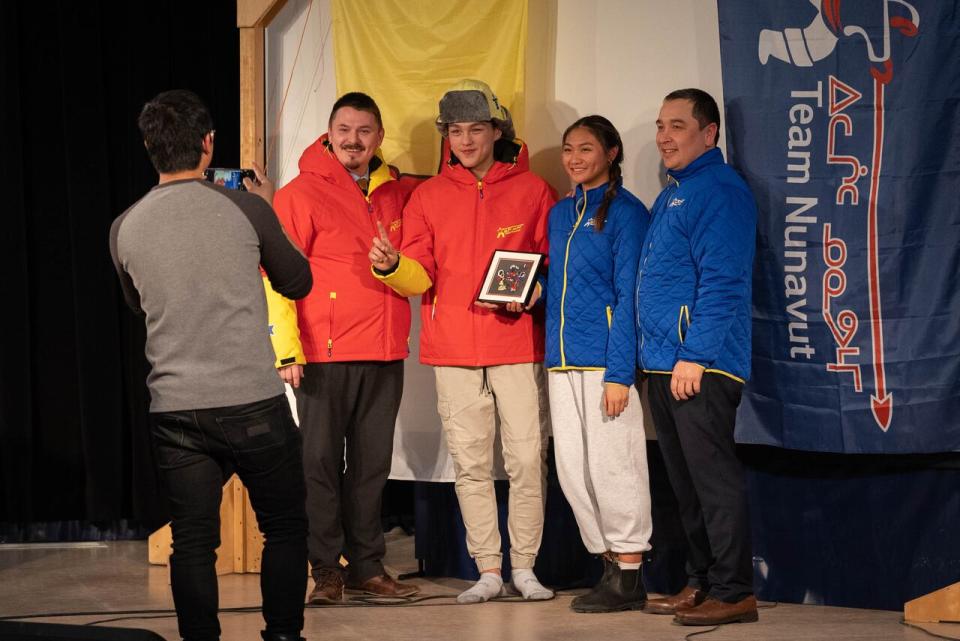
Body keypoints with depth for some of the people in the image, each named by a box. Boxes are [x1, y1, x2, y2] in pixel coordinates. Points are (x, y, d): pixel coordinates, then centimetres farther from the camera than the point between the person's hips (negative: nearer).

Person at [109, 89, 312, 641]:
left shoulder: (126, 228, 2)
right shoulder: (244, 208, -6)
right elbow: (297, 282, 9)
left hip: (175, 410, 2)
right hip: (253, 403, -2)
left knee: (193, 542, 7)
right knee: (285, 530, 13)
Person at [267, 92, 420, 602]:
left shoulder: (398, 194, 11)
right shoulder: (302, 193, -3)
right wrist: (285, 347, -14)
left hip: (385, 353, 5)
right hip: (324, 352, -5)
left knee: (372, 463, 8)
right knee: (321, 460, -2)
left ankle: (367, 566, 15)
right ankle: (325, 570, 3)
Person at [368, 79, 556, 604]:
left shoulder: (532, 191, 5)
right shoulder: (429, 196, 10)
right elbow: (420, 277, 3)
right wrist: (391, 267, -18)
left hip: (517, 346, -2)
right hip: (453, 349, 2)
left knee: (527, 458, -4)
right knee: (470, 463, 3)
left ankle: (524, 566, 8)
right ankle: (488, 571, 9)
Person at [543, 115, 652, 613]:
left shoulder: (626, 211, -5)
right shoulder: (560, 213, 16)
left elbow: (627, 295, -10)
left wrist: (619, 372, -16)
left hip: (605, 359, -7)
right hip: (563, 357, 7)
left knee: (610, 465, -4)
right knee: (573, 469, 8)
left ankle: (629, 576, 4)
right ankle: (610, 566, 17)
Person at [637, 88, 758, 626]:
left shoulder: (719, 190, -10)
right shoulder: (674, 193, 21)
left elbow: (721, 280, -18)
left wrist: (695, 355, -22)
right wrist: (660, 357, 18)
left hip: (700, 365, -10)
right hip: (665, 365, 10)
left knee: (714, 480, -8)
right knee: (687, 482, 13)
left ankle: (735, 593, -5)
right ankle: (702, 585, 20)